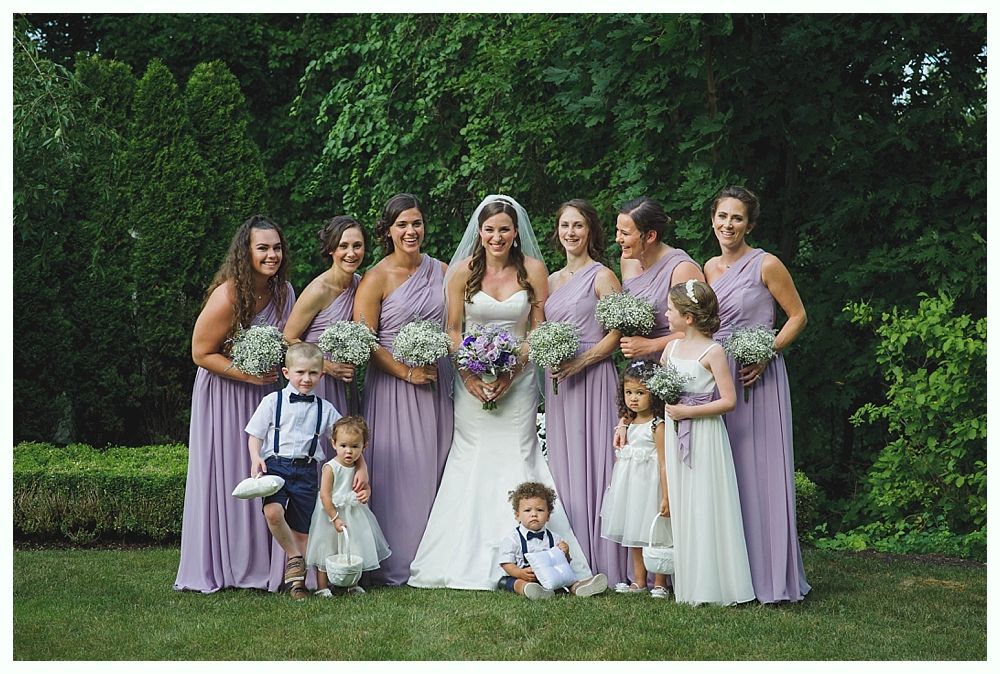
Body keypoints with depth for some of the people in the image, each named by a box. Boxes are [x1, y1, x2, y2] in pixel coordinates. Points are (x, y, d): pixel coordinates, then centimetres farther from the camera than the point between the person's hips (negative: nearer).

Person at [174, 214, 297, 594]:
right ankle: (222, 567, 10)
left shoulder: (284, 292, -2)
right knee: (227, 480, 0)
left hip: (265, 394, 6)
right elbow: (202, 353, -14)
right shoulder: (226, 297, -22)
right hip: (224, 395, -6)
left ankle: (264, 564, 12)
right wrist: (246, 374, -22)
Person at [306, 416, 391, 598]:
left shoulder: (358, 468, -2)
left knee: (354, 553, 13)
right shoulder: (330, 468, -20)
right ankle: (322, 587, 14)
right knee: (326, 550, 4)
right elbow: (325, 495, -20)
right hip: (331, 514, -5)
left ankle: (353, 584, 28)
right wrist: (335, 518, -21)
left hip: (353, 514, 6)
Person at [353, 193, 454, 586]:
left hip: (438, 383, 5)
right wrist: (407, 373, -16)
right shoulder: (377, 278, -6)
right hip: (393, 386, -5)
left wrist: (454, 370, 3)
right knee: (399, 473, -5)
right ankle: (395, 565, 3)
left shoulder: (440, 271, 9)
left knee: (434, 471, 7)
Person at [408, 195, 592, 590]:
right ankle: (467, 562, 7)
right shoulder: (463, 270, 1)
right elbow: (453, 330, 3)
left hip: (518, 379, 0)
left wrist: (513, 370, -11)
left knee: (517, 459, -4)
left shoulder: (532, 270, 0)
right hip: (472, 381, 0)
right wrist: (469, 375, -9)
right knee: (472, 463, 0)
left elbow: (539, 331, 1)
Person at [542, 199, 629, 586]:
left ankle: (601, 565, -3)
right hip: (557, 382, 7)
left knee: (592, 464, -7)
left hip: (592, 378, -7)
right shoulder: (552, 281, 17)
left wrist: (580, 362, -18)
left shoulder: (602, 276, -3)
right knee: (562, 466, 6)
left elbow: (619, 332, -10)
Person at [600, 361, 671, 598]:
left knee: (654, 536, -3)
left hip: (648, 484, -8)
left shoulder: (657, 426, -13)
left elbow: (663, 464, -16)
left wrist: (666, 497, -19)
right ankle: (639, 582, 22)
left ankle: (660, 583, 6)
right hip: (629, 485, 8)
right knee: (634, 534, 13)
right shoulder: (629, 424, 9)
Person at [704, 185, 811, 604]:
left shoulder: (766, 265, -6)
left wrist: (767, 354, -14)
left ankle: (772, 577, 1)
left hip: (757, 379, -6)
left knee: (760, 471, -5)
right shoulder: (710, 268, 12)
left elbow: (797, 315, -3)